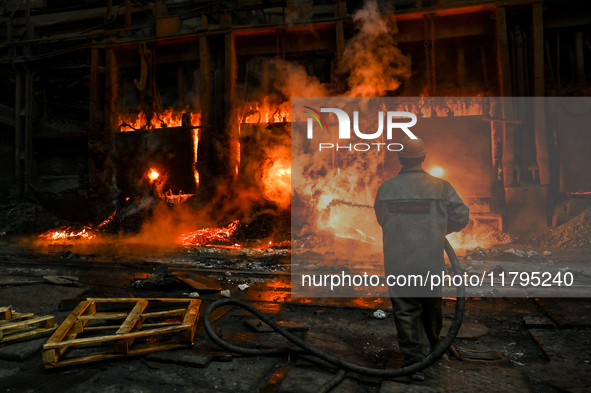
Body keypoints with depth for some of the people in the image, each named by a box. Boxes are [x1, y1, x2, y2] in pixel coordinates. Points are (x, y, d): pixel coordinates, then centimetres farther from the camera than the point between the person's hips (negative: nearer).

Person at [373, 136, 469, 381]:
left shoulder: (385, 188, -4)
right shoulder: (440, 187, -6)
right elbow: (462, 216, -2)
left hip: (397, 263, -1)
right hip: (431, 262, 1)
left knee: (405, 311, 8)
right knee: (431, 307, 22)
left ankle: (415, 360, 10)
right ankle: (432, 348, 44)